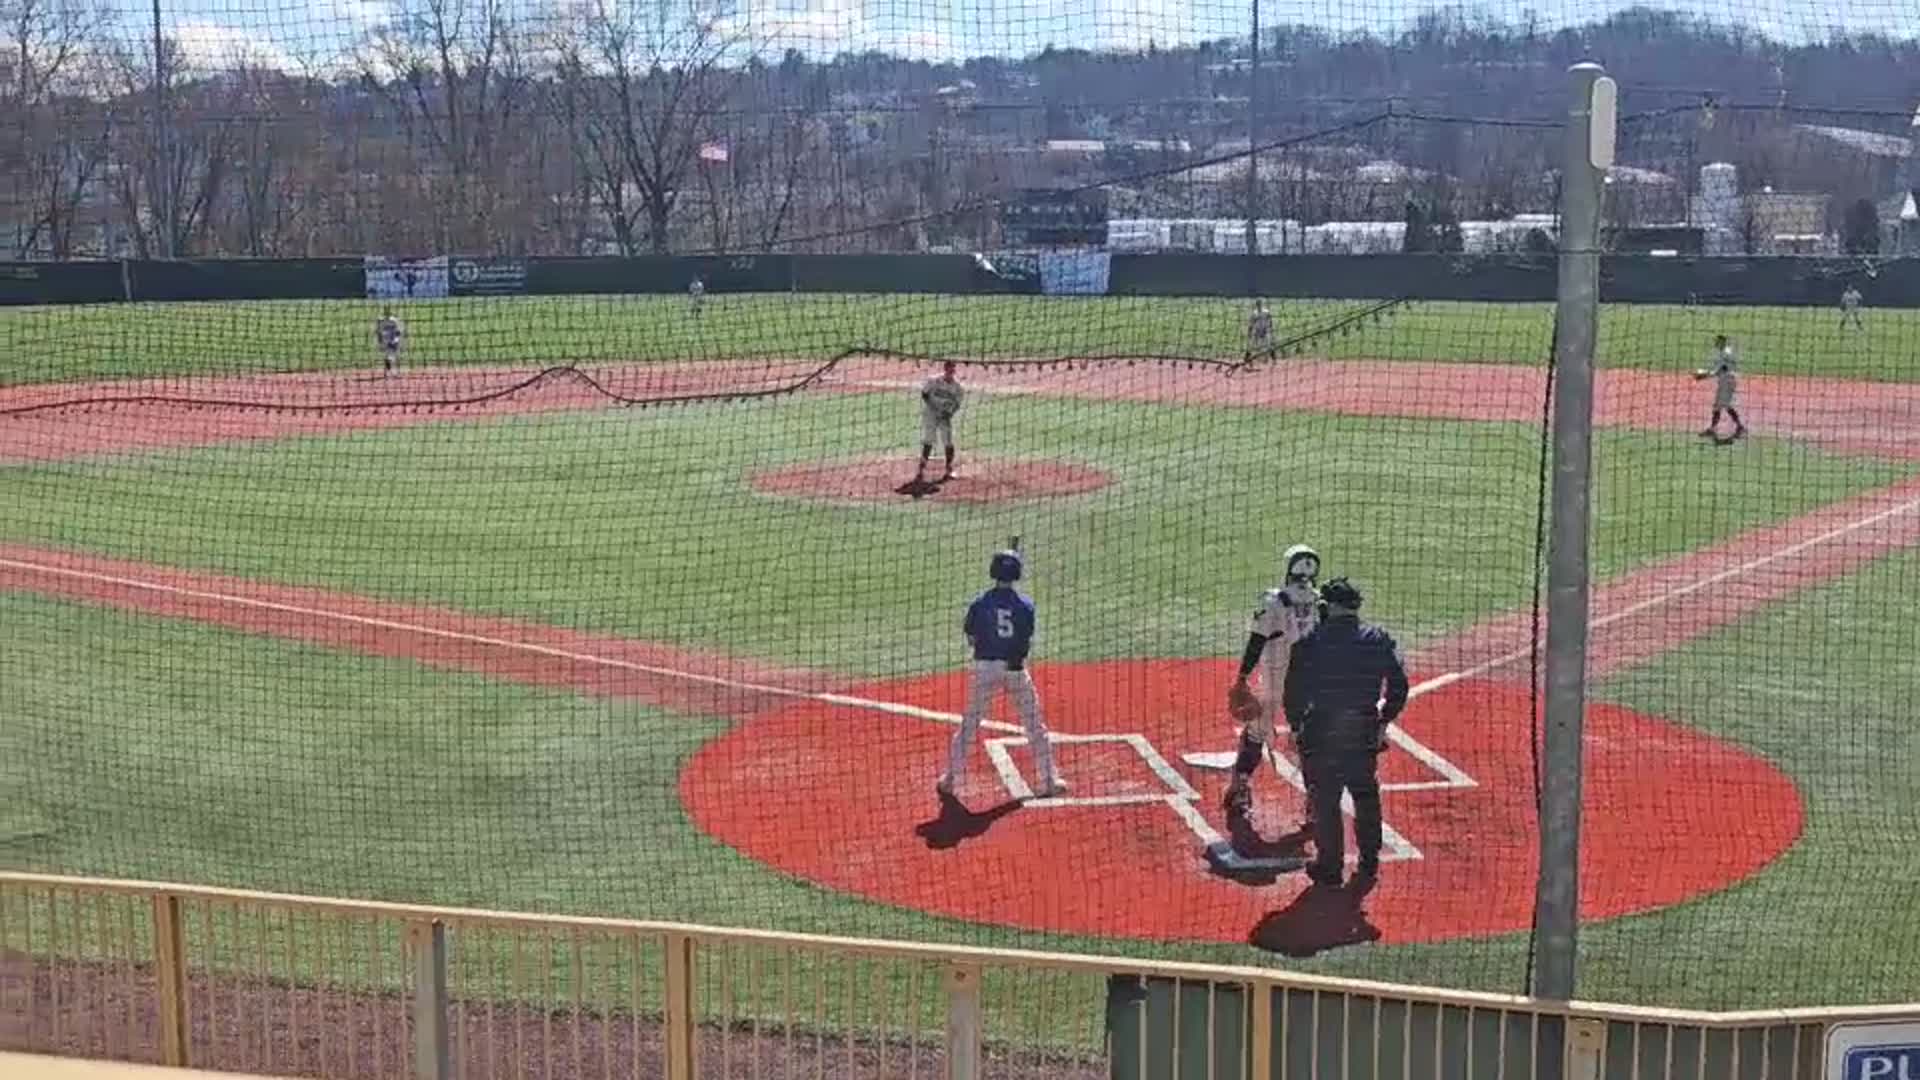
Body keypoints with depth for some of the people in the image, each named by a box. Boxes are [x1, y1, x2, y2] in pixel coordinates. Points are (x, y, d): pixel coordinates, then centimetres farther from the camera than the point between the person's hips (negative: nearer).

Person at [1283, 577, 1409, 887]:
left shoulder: (1310, 642, -8)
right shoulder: (1380, 640, 0)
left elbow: (1294, 689, -8)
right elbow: (1399, 685, 1)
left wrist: (1297, 726, 3)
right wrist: (1384, 720, 12)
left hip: (1321, 731, -3)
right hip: (1365, 731, 3)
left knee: (1325, 800, 7)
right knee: (1367, 797, 18)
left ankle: (1330, 865, 12)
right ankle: (1369, 862, 27)